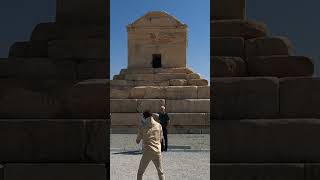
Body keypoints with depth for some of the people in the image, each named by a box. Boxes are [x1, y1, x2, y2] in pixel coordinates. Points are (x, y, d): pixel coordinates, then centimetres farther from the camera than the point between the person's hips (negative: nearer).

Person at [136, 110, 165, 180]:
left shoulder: (142, 127, -4)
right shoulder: (158, 125, 2)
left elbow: (137, 141, 2)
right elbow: (160, 139, 11)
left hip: (147, 152, -2)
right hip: (157, 151, 2)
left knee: (140, 172, 13)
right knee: (160, 172, 15)